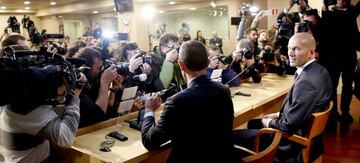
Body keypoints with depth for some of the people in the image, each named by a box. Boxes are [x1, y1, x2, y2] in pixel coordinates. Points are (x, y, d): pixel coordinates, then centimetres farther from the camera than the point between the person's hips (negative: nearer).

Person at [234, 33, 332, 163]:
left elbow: (290, 124, -26)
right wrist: (279, 114, 8)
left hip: (296, 141, -10)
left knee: (235, 135, -7)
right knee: (253, 123, 27)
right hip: (304, 129, 10)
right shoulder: (318, 70, 1)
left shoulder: (307, 82, -31)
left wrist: (270, 123, -8)